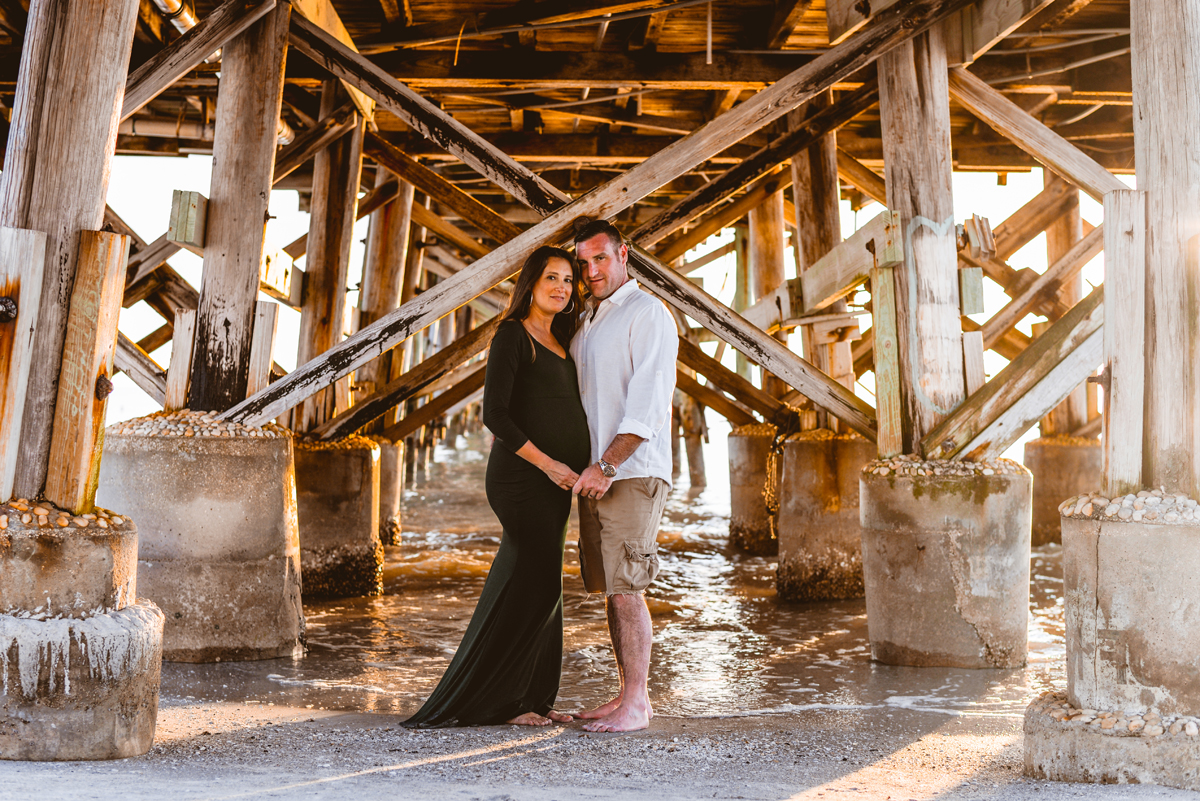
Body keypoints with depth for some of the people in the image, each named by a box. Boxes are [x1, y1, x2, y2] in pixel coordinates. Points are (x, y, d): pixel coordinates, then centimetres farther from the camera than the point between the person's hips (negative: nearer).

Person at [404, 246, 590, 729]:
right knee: (534, 588, -8)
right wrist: (547, 463, -17)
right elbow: (495, 414, -16)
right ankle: (501, 701, 1)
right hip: (522, 476, -8)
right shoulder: (512, 335, -8)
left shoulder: (558, 341, 17)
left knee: (540, 589, 10)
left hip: (553, 482, 8)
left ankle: (530, 697, 17)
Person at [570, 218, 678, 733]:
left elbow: (648, 402, -15)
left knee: (625, 588, -9)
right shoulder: (586, 324, 21)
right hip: (594, 476, 8)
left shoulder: (649, 314, -6)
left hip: (632, 474, -8)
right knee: (611, 590, 9)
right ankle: (628, 695, 16)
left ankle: (636, 703, -4)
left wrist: (608, 465, -21)